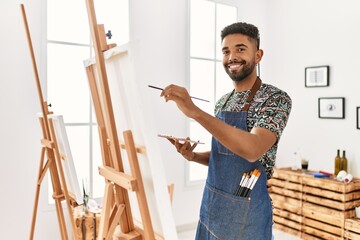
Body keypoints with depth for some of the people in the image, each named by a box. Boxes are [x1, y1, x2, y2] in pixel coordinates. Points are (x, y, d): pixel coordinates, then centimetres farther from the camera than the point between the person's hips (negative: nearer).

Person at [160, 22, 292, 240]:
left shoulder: (277, 99, -15)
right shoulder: (223, 102, 6)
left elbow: (253, 150, -31)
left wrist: (194, 111, -36)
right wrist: (192, 156, -5)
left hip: (246, 212, -6)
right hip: (211, 205, 7)